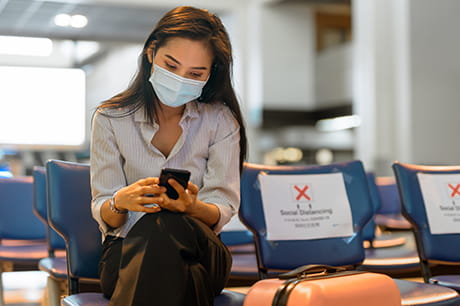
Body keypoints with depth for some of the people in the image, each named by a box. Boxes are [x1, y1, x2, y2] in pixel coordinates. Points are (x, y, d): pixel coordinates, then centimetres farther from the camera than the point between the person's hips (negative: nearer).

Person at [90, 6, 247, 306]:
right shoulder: (110, 118, 3)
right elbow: (104, 216, 0)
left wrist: (192, 207, -27)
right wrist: (121, 202, -26)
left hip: (200, 251, 1)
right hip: (127, 248, 0)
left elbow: (224, 209, -3)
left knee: (163, 228, -37)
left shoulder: (221, 121, 4)